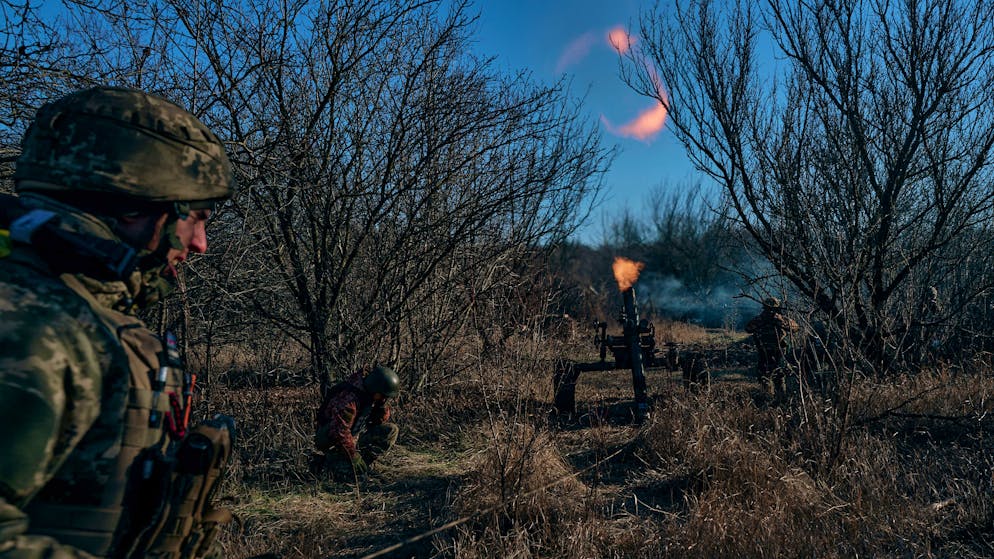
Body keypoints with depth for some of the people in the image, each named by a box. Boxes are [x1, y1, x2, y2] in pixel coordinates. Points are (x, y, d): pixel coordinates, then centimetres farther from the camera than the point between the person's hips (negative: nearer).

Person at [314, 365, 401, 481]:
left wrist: (381, 403, -16)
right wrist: (354, 457, -23)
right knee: (354, 474, -27)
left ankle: (363, 462, -2)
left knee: (391, 430, -2)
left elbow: (382, 420, 4)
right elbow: (339, 433, -32)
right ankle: (328, 460, 0)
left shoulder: (370, 394, -3)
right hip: (334, 442, -8)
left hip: (356, 436, 8)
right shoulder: (348, 399, -30)